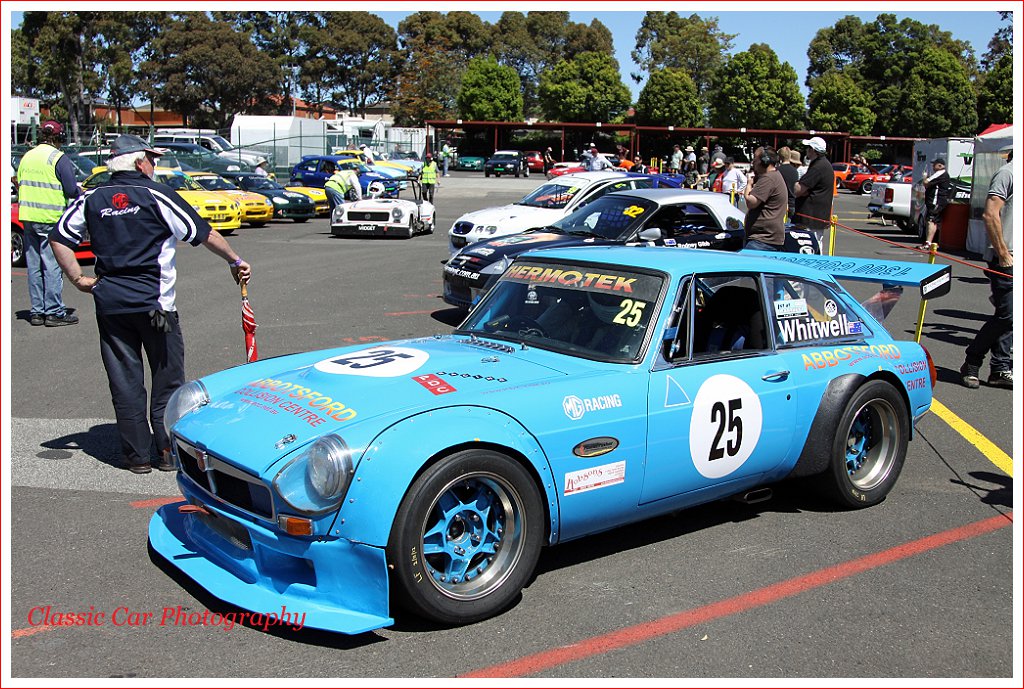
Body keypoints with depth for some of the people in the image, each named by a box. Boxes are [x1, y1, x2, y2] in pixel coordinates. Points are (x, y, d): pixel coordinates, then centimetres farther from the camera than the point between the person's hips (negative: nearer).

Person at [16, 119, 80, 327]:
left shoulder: (26, 158, 13)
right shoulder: (59, 159, -8)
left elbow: (19, 187, 16)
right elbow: (72, 191, -12)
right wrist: (79, 191, 8)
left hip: (28, 218, 6)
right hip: (51, 220, -6)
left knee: (34, 266, 10)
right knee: (52, 266, -4)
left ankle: (37, 311, 14)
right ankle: (54, 312, -2)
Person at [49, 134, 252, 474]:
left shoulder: (92, 199, 7)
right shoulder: (156, 195, -5)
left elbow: (59, 238, 6)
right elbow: (204, 233, -5)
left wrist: (78, 279, 9)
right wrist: (235, 261, 5)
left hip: (110, 304, 4)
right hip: (154, 303, -4)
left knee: (124, 381, 9)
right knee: (167, 378, 8)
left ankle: (138, 455, 13)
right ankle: (169, 450, 11)